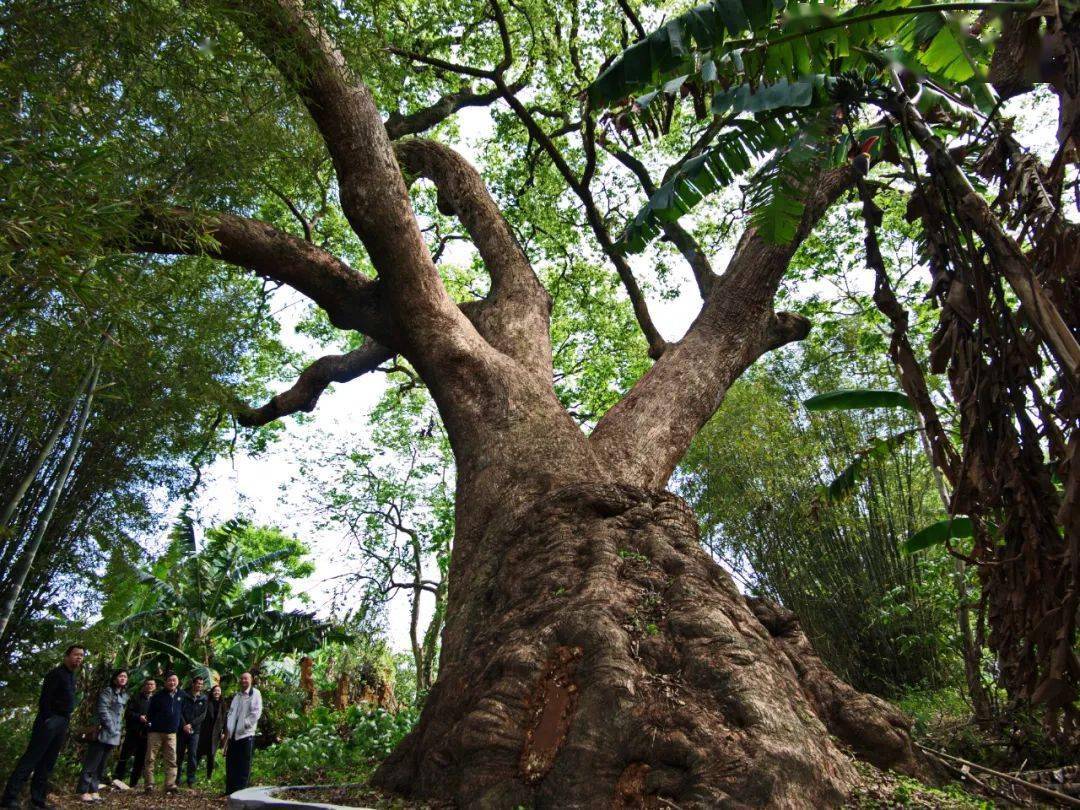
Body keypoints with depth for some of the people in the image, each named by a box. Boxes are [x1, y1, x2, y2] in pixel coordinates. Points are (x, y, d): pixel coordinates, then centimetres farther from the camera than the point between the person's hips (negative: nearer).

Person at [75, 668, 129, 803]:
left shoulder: (124, 695, 16)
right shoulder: (107, 691, -7)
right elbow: (103, 710, -15)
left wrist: (118, 731, 14)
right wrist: (111, 728, -16)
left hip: (113, 735, 7)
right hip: (102, 733, -7)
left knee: (100, 764, 10)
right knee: (92, 763, -3)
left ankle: (93, 790, 14)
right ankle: (83, 791, 4)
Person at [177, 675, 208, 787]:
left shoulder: (203, 699, 6)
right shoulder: (184, 695, 3)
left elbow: (202, 715, 0)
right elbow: (179, 711, -3)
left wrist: (191, 724, -12)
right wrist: (184, 725, -13)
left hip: (195, 731, 0)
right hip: (182, 729, 0)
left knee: (192, 755, -3)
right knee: (180, 754, 6)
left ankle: (191, 780, 3)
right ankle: (178, 778, 20)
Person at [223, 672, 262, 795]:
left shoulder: (255, 694, -4)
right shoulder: (237, 696, 16)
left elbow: (256, 713, -10)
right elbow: (231, 713, 13)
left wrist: (244, 724, -12)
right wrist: (227, 731, 4)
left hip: (246, 734, -6)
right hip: (233, 735, 6)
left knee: (244, 766, -1)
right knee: (230, 764, 11)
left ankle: (241, 791, 7)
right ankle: (230, 791, 22)